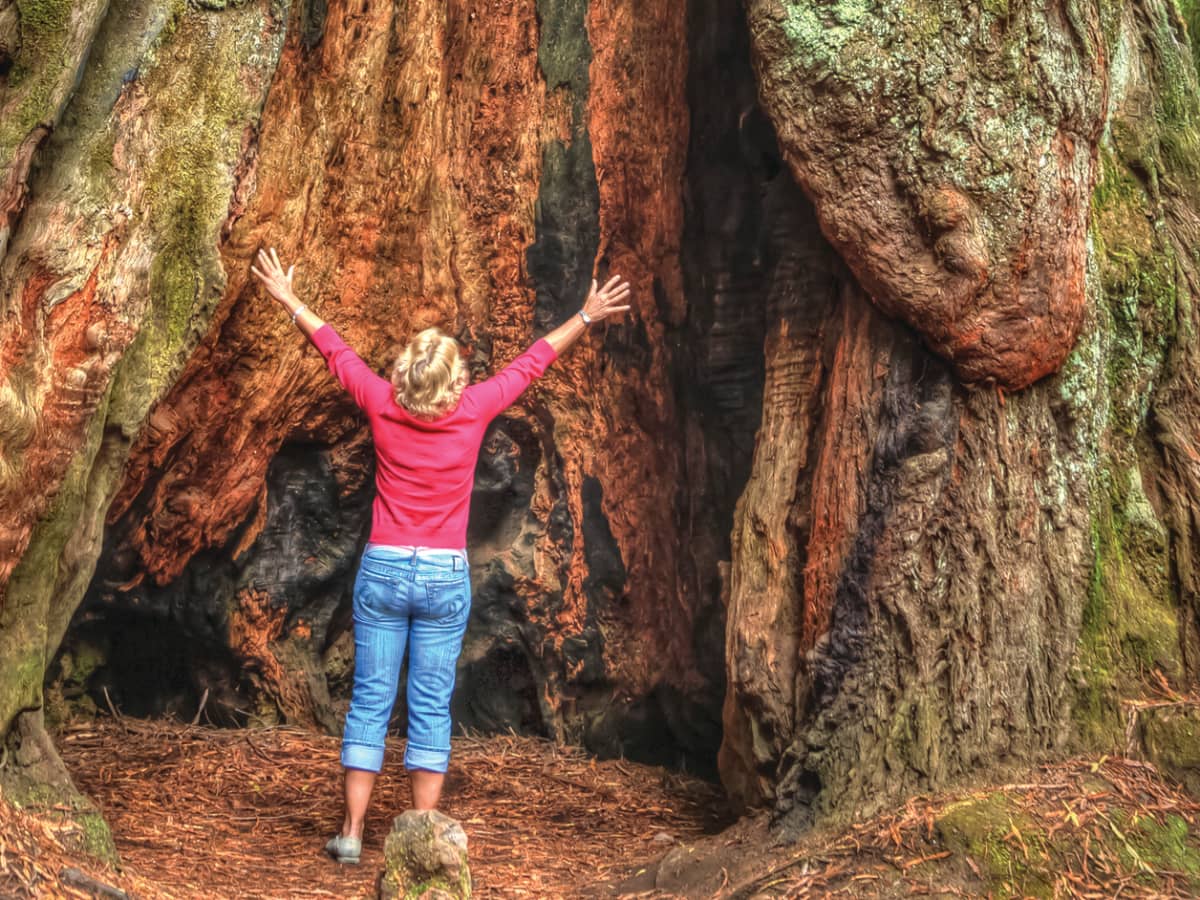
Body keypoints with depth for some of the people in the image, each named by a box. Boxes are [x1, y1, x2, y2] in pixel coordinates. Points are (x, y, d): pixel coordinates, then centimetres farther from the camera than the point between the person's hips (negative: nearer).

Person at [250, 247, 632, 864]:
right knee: (431, 709, 3)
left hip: (383, 571, 1)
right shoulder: (472, 411, -6)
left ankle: (351, 833, 8)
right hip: (445, 579, -1)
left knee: (369, 702, 6)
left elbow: (336, 352, 10)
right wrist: (586, 317, 18)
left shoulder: (383, 405, -4)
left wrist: (289, 301, 25)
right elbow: (531, 362, 6)